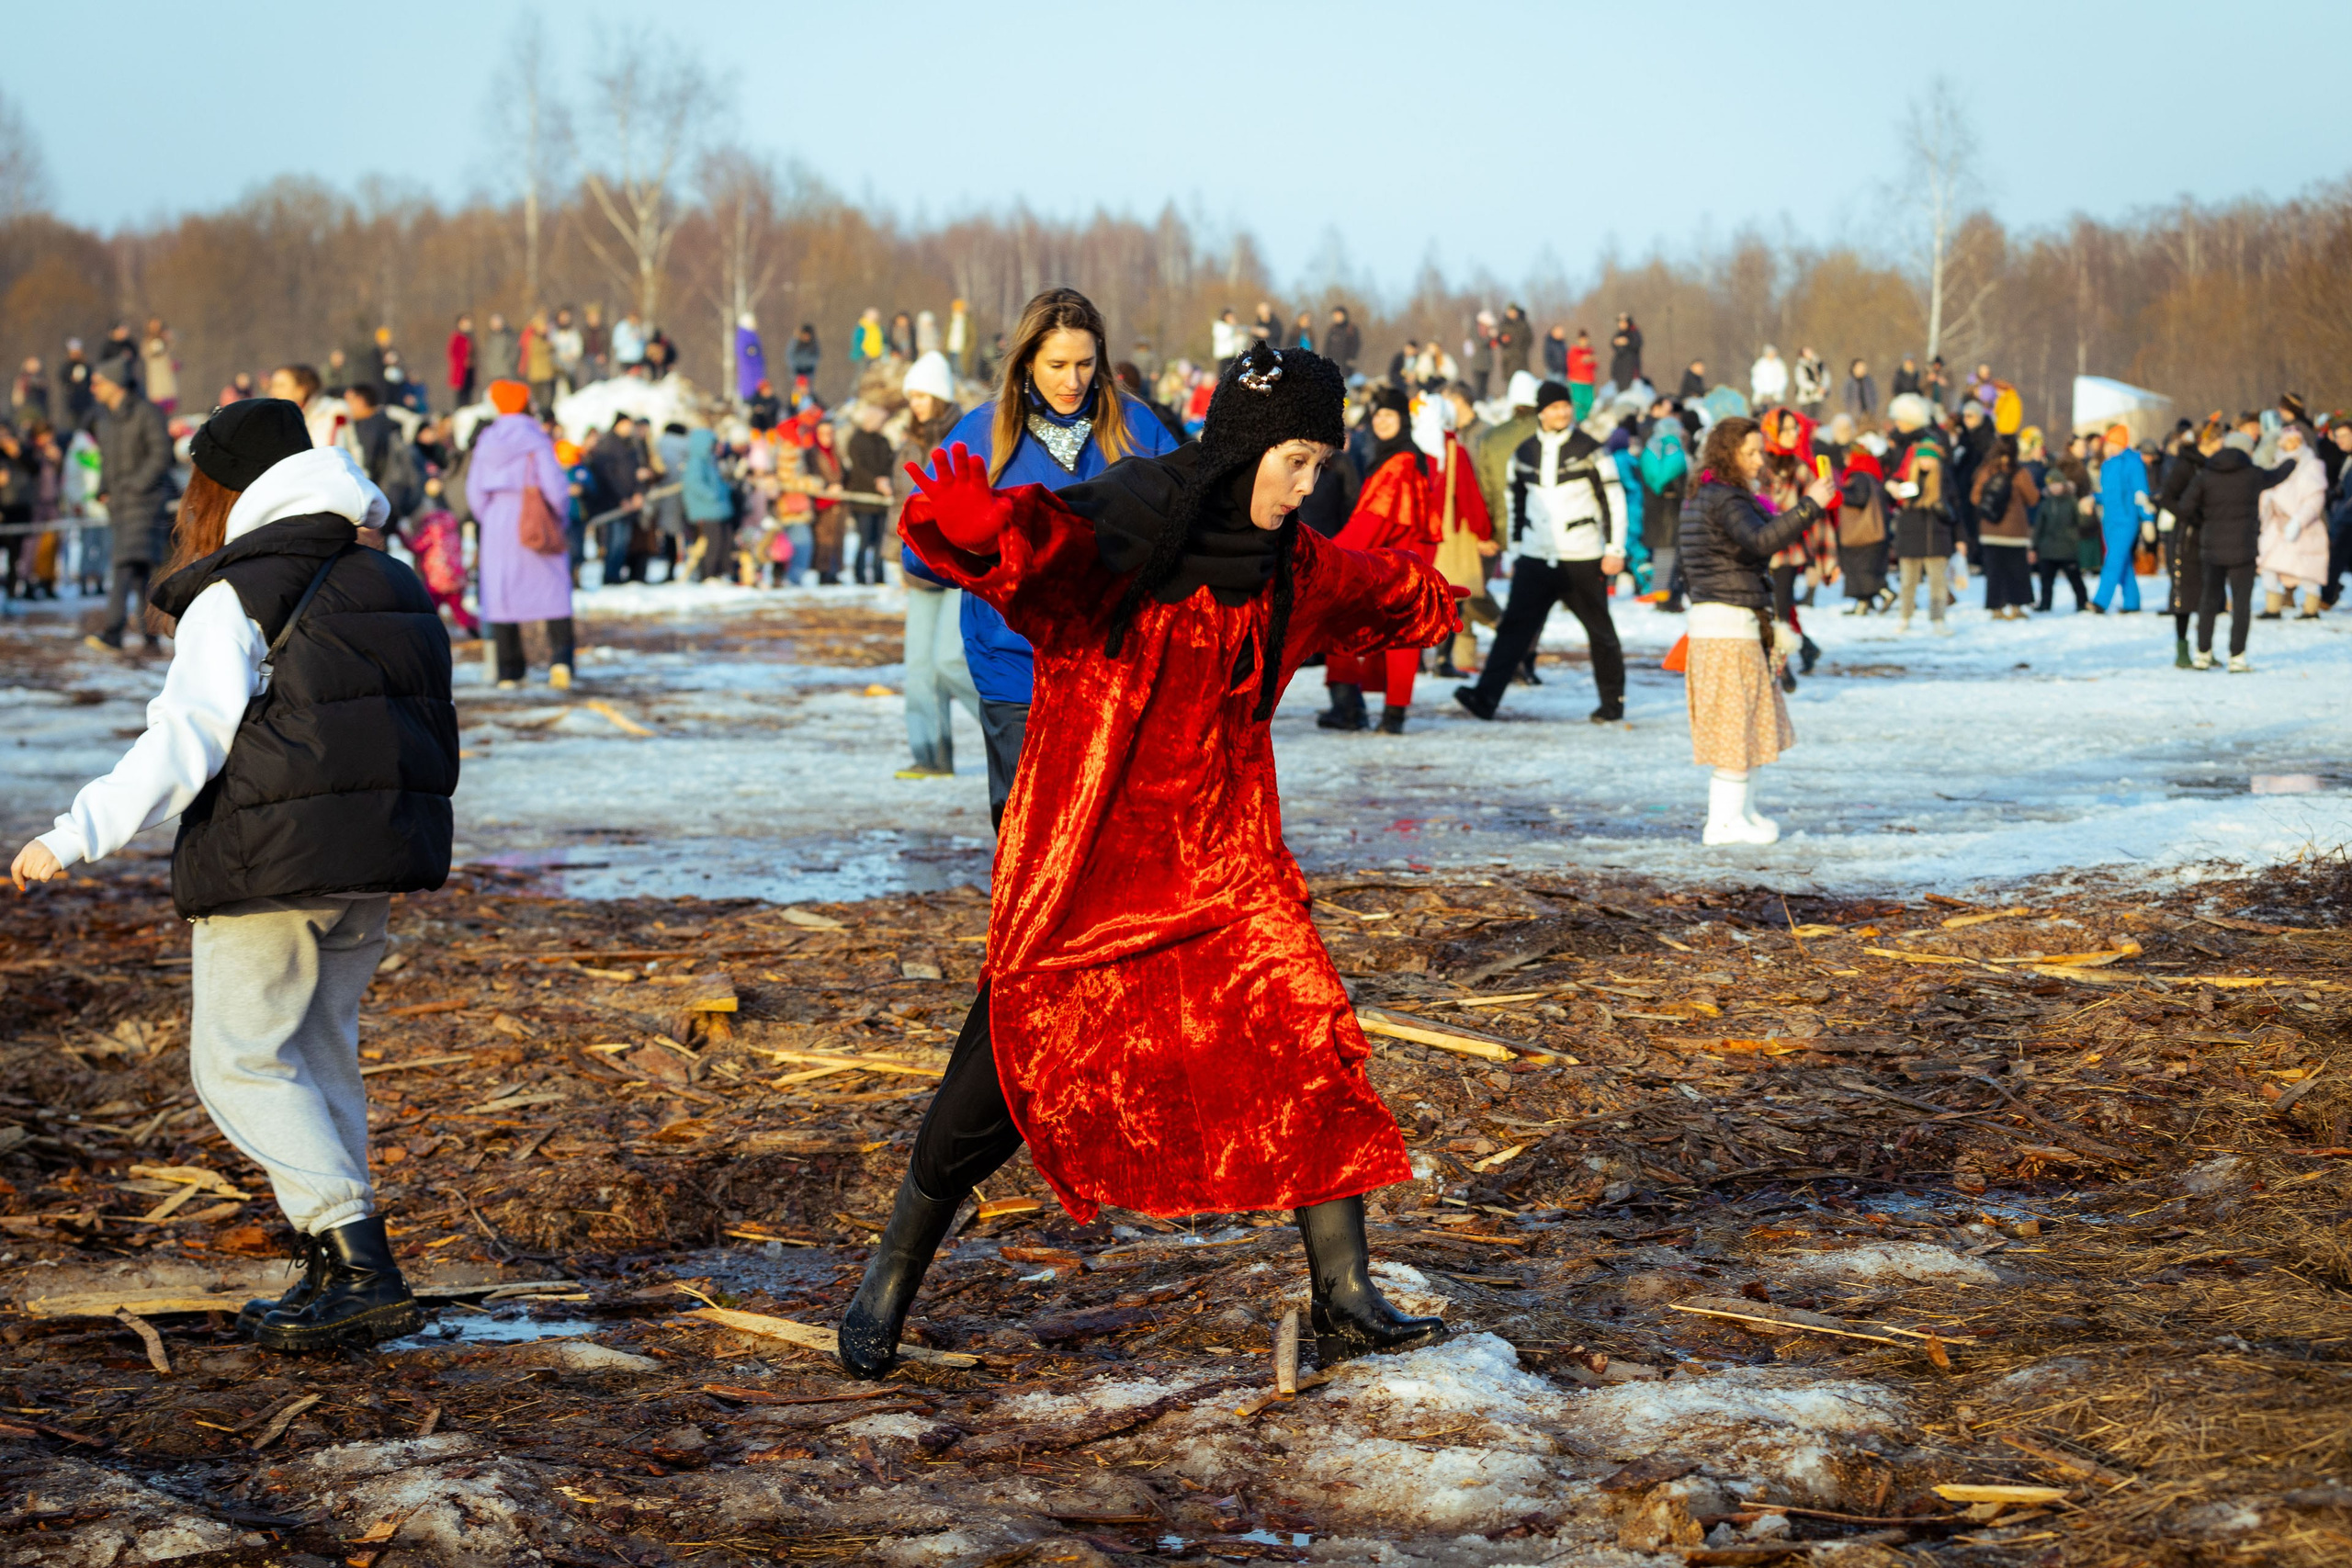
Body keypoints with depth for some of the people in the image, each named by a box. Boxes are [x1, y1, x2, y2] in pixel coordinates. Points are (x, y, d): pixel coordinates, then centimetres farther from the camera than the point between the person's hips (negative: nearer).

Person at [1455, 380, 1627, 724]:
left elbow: (1614, 500, -2)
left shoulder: (1590, 450, -3)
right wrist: (1515, 551, 18)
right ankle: (1486, 696, -14)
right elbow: (1516, 505, 19)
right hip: (1535, 559, 3)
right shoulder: (1524, 454, 9)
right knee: (1514, 626, -7)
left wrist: (1615, 549, -7)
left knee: (1600, 630, 6)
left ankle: (1613, 701, 18)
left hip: (1582, 560, -3)